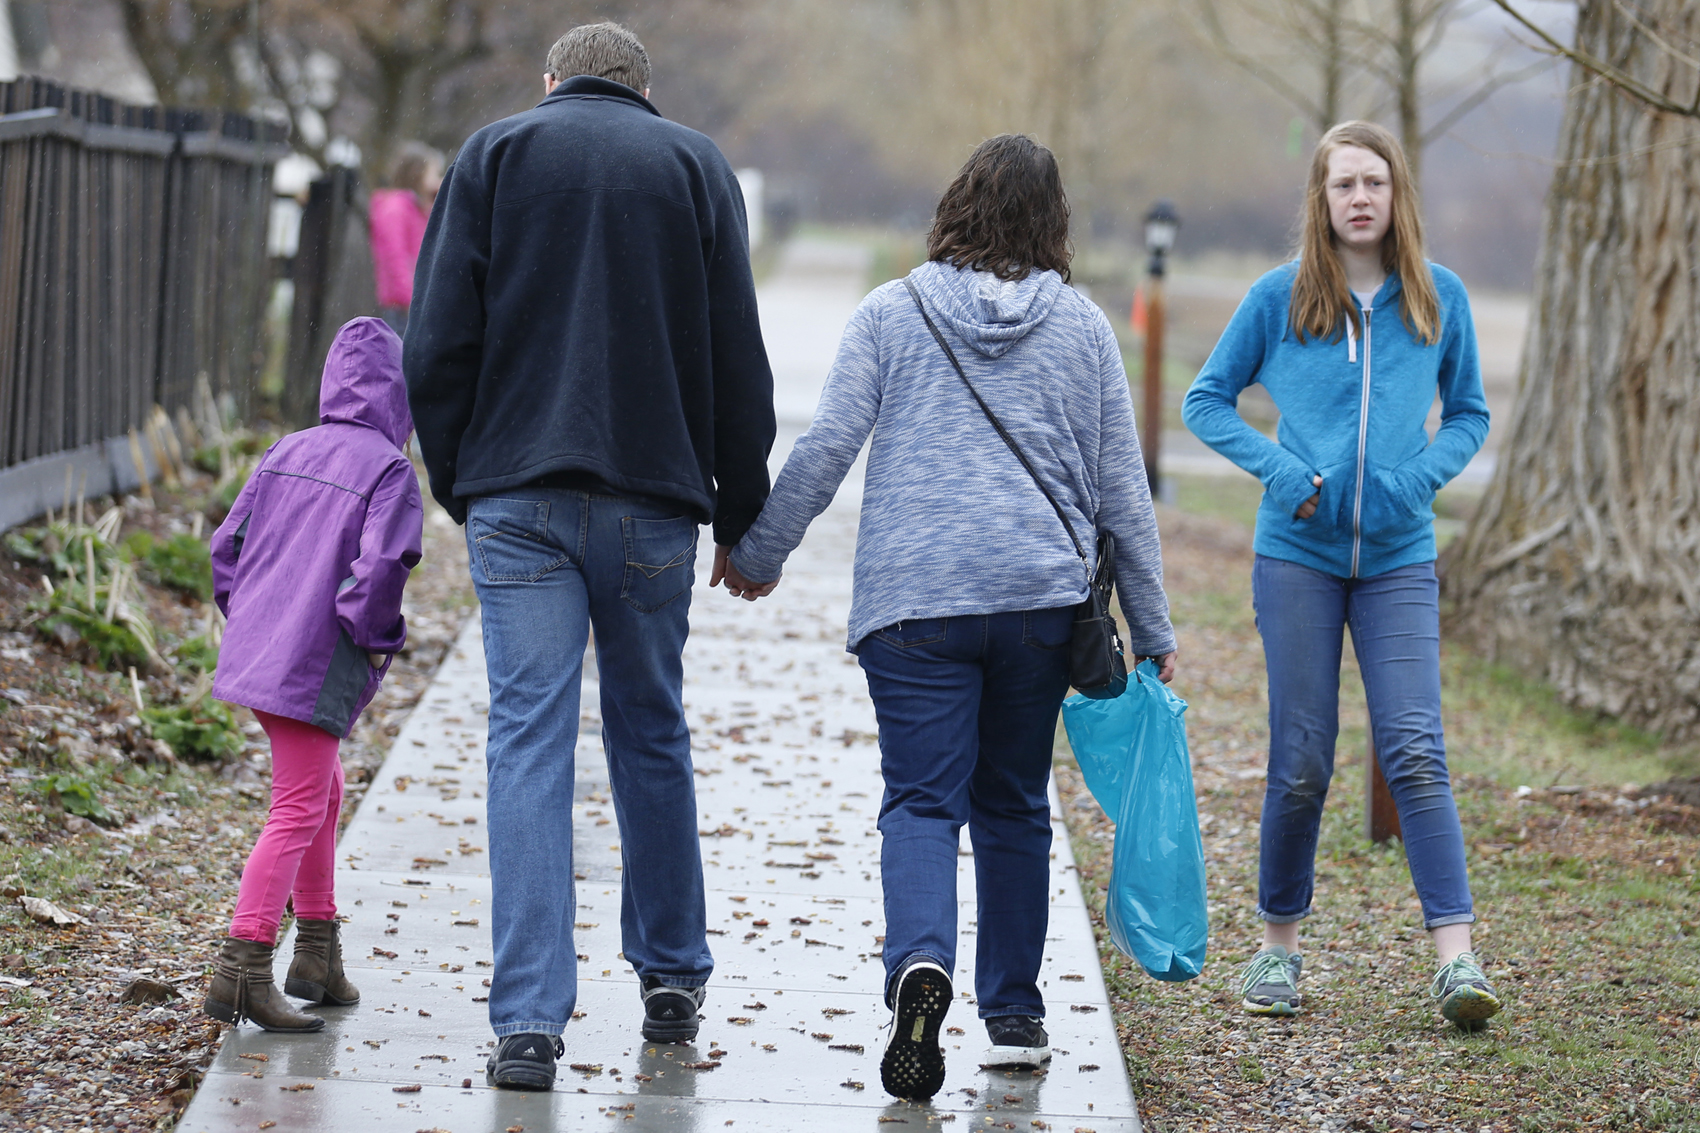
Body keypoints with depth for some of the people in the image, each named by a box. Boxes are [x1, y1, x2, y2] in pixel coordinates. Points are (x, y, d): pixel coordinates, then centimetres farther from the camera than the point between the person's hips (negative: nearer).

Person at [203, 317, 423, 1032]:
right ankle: (241, 972, -12)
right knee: (299, 812, -5)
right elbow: (379, 566, -21)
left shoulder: (285, 454, 12)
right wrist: (378, 641, -6)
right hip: (316, 667, -8)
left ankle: (317, 952, 28)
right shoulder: (390, 471, -10)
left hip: (254, 651, 8)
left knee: (323, 789, 22)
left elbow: (228, 544, 13)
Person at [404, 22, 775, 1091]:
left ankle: (531, 1018, -9)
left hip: (517, 499, -1)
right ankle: (673, 980, 25)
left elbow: (440, 343, 1)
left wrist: (456, 480, 11)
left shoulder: (494, 154, 7)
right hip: (652, 500, 1)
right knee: (652, 735, 14)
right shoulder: (696, 164, 9)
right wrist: (743, 515, 12)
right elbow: (738, 360, 5)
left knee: (530, 741, -3)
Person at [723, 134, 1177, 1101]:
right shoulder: (1083, 327, 8)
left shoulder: (892, 313, 3)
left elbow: (826, 449, -1)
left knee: (922, 802, -3)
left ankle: (921, 962, -29)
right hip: (1042, 595, 2)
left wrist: (760, 553, 13)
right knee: (1013, 804, 15)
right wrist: (1154, 632, 15)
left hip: (912, 597, -2)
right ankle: (1014, 1015, 20)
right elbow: (1120, 488, 9)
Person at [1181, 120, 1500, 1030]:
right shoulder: (1280, 296, 0)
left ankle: (1457, 958, -12)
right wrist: (1278, 467, -8)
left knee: (1414, 751, -10)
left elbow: (1469, 413, 14)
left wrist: (1424, 475, -6)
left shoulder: (1440, 297, 4)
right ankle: (1279, 945, 19)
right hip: (1298, 553, 0)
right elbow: (1207, 400, 8)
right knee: (1301, 761, 3)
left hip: (1399, 556, 1)